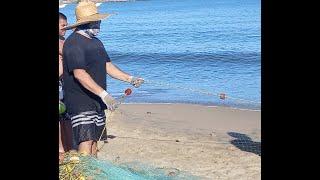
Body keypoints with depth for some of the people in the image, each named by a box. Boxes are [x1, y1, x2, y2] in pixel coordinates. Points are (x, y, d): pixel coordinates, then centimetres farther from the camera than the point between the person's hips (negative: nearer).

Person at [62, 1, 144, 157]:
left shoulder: (96, 42, 16)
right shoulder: (73, 43, -15)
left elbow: (107, 66, 20)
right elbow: (79, 74, -23)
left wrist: (130, 79, 9)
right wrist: (104, 94, -28)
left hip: (97, 102, 9)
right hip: (80, 102, -9)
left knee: (95, 140, 10)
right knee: (86, 142, -15)